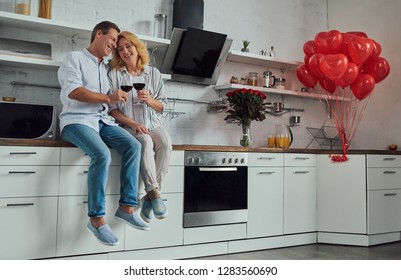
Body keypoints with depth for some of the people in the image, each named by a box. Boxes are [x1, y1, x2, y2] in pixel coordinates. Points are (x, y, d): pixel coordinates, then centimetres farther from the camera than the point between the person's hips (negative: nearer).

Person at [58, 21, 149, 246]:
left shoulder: (107, 68, 23)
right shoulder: (75, 58, 4)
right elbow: (72, 91, -14)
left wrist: (119, 97, 0)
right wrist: (108, 98, -19)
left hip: (103, 120, 6)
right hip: (77, 120, -6)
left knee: (133, 145, -20)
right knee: (102, 154, -33)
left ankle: (127, 206, -17)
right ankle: (96, 218, -21)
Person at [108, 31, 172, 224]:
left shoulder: (153, 73, 11)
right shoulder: (114, 74, 6)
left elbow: (162, 106, 11)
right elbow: (112, 108, -1)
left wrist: (150, 100, -11)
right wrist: (132, 123, -16)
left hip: (152, 123, 2)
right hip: (127, 125, -2)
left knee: (166, 144, -30)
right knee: (145, 142, -35)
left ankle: (148, 198, -25)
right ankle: (155, 194, -33)